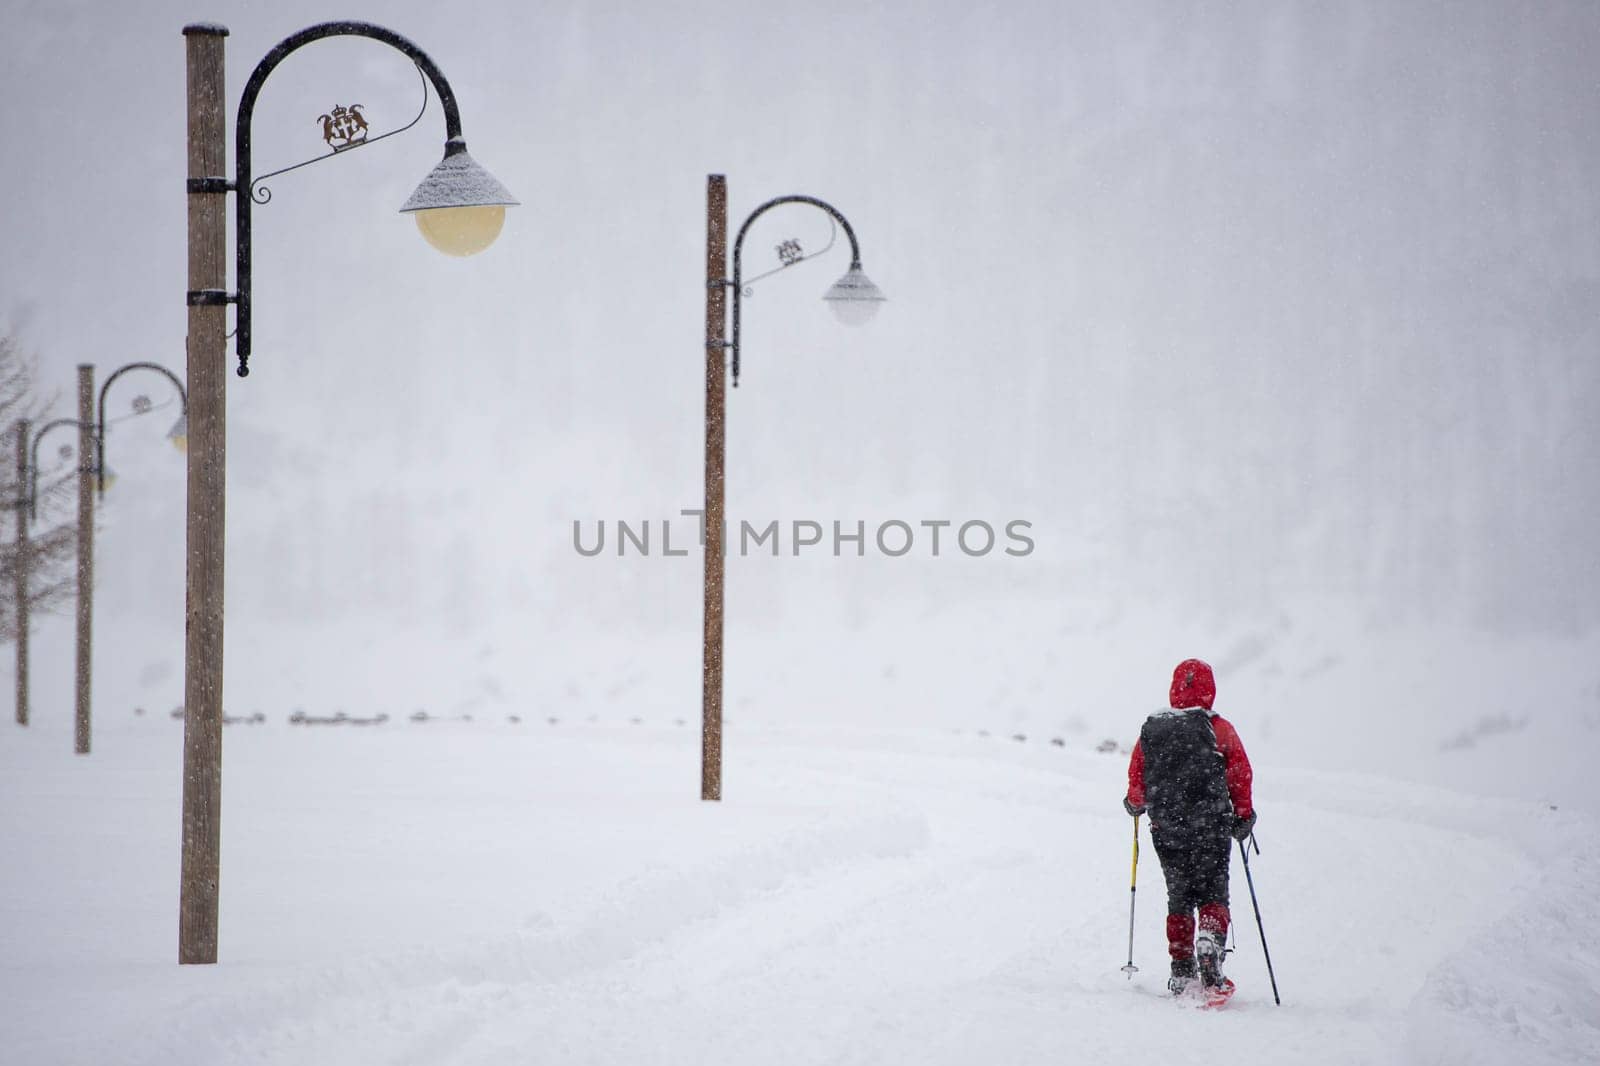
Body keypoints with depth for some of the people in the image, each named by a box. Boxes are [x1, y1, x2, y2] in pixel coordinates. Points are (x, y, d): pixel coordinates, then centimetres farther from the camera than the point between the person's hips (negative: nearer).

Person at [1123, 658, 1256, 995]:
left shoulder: (1151, 729, 2)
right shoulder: (1219, 729, -5)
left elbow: (1137, 777, 7)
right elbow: (1240, 774, -5)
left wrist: (1135, 804, 28)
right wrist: (1243, 818, 8)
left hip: (1166, 829, 3)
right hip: (1211, 828, -3)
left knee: (1179, 899, 15)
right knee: (1212, 895, 4)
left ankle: (1182, 973, 13)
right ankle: (1210, 943, -25)